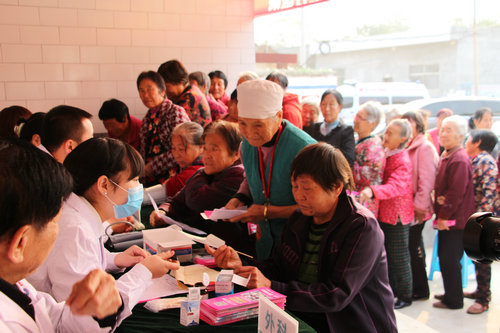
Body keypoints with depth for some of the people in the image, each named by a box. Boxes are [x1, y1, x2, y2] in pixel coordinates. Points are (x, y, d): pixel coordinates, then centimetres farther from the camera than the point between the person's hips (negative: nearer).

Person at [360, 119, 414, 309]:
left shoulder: (402, 161, -20)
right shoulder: (386, 154, 8)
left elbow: (395, 186, -37)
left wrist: (372, 191, -52)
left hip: (397, 215, -9)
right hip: (384, 213, 9)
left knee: (399, 258, 3)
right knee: (387, 255, 18)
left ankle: (405, 296, 17)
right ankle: (392, 291, 32)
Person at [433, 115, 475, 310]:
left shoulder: (460, 160, -18)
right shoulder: (446, 156, 13)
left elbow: (456, 192, -21)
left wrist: (444, 216, -17)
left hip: (455, 219, -10)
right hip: (446, 217, 10)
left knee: (449, 260, -3)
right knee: (445, 257, 17)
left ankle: (453, 300, 10)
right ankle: (451, 294, 30)